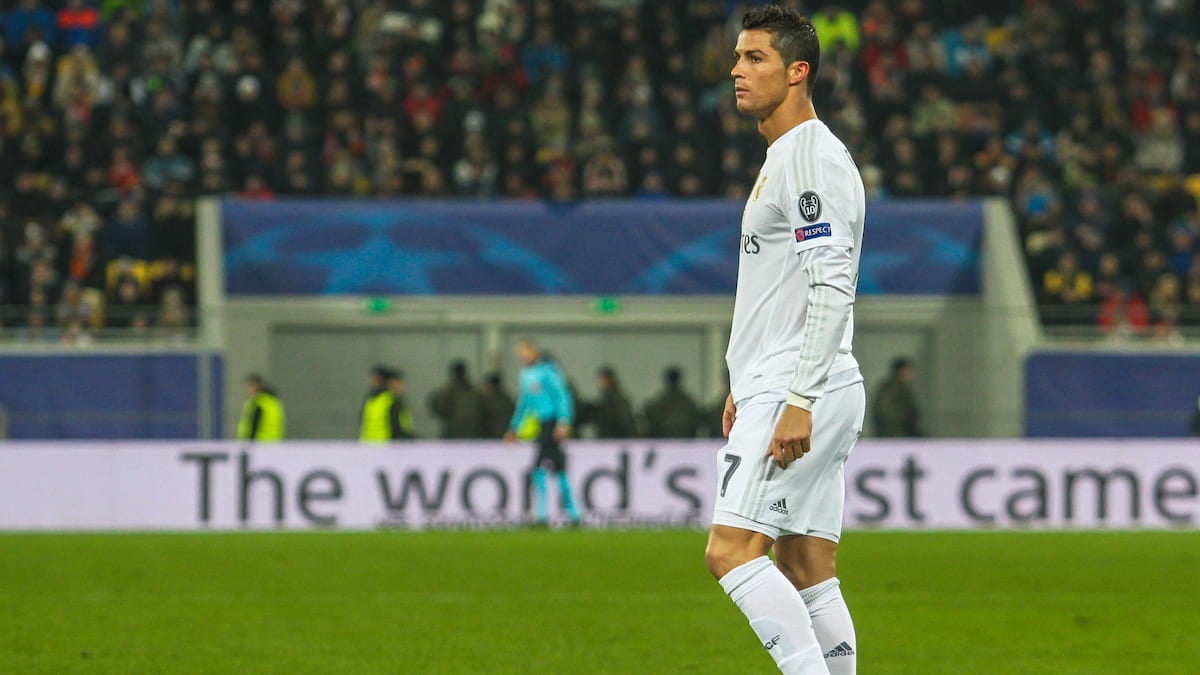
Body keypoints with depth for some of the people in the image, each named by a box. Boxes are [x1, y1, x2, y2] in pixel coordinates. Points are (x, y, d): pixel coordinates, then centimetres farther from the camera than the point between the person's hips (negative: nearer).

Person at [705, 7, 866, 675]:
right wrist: (746, 385, 27)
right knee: (807, 570, 7)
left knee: (732, 548, -17)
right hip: (779, 389, 10)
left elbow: (831, 288, -20)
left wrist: (799, 399, -25)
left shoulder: (816, 157, -12)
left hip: (803, 393, -10)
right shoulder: (781, 158, 20)